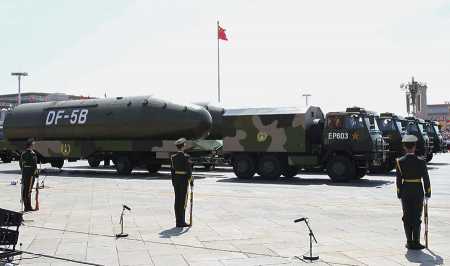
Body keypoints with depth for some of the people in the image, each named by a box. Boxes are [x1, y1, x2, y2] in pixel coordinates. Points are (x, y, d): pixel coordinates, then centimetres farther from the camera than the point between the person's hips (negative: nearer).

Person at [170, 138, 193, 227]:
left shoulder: (173, 157, 5)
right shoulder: (185, 157, -13)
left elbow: (172, 169, 9)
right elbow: (189, 169, -13)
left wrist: (173, 181, 15)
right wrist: (189, 178, 1)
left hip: (176, 178, 6)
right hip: (184, 179, -6)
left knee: (177, 200, 10)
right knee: (183, 200, -1)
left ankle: (178, 221, 15)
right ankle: (181, 222, 1)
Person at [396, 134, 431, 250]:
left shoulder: (400, 162, -6)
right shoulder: (420, 162, -9)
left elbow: (399, 179, -3)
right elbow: (426, 179, -5)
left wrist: (399, 194, 5)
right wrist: (428, 193, 4)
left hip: (405, 191, 1)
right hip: (418, 191, -1)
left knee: (407, 217, 9)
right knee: (416, 217, 4)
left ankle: (409, 242, 12)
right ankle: (416, 243, 3)